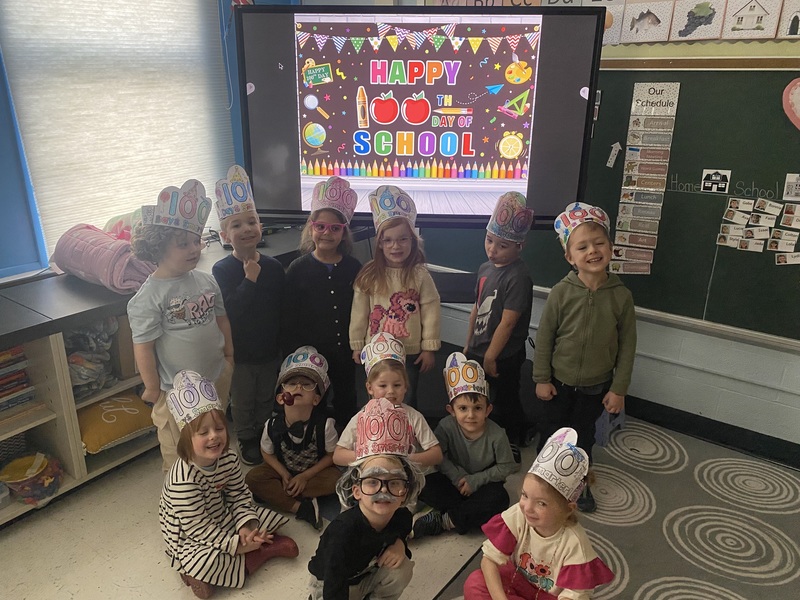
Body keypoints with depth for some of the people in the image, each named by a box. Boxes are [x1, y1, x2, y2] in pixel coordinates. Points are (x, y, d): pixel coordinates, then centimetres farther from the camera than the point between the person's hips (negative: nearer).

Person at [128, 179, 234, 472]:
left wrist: (229, 354, 13)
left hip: (217, 377, 6)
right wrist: (152, 388, -12)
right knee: (178, 448, 13)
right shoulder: (149, 296, -21)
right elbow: (143, 346, -17)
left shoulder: (206, 280, -2)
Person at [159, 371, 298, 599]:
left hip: (222, 518, 7)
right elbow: (197, 527, -28)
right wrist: (235, 545, -26)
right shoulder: (183, 480, -33)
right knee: (205, 562, -30)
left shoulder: (228, 458, -14)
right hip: (189, 536, -6)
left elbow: (239, 495, -4)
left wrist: (246, 526, -20)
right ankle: (268, 548, -10)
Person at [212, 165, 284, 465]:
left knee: (267, 399, 20)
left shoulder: (273, 267, -6)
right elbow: (228, 310, -26)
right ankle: (247, 442, 35)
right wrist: (250, 280, -30)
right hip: (239, 352, -3)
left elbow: (283, 308, -1)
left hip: (270, 349, 3)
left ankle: (266, 437, 41)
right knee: (243, 401, 15)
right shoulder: (221, 270, -15)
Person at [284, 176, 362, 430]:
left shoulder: (353, 268, -2)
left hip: (344, 351, 2)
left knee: (346, 404, 17)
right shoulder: (298, 269, -6)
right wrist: (295, 352, -7)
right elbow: (289, 316, -5)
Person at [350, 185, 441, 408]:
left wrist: (429, 348, -6)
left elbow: (431, 313, -8)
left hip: (410, 353, -1)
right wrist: (357, 345, 1)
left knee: (407, 402, 17)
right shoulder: (369, 274, -7)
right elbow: (359, 311, -2)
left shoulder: (420, 275, -11)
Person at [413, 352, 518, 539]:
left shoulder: (496, 435, -22)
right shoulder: (446, 426, -20)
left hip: (483, 483, -1)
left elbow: (506, 467, -13)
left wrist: (475, 480, -17)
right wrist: (458, 476, -23)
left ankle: (444, 521, -24)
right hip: (455, 480, 1)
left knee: (499, 498, -32)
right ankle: (472, 515, -22)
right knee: (428, 483, -26)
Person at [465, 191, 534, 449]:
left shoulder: (518, 277, -23)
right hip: (479, 351, 8)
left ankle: (513, 447, 34)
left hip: (503, 357, -8)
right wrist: (469, 345, 15)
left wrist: (490, 357, -17)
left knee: (505, 404, 11)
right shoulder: (486, 268, 2)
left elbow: (507, 323, -23)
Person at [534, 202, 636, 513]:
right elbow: (544, 337, -9)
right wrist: (541, 379, -6)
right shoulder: (561, 292, -17)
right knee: (550, 432, 17)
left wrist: (619, 388, -4)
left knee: (583, 436, 20)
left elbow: (627, 345, -6)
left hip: (596, 386, 1)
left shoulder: (621, 295, -14)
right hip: (559, 382, -1)